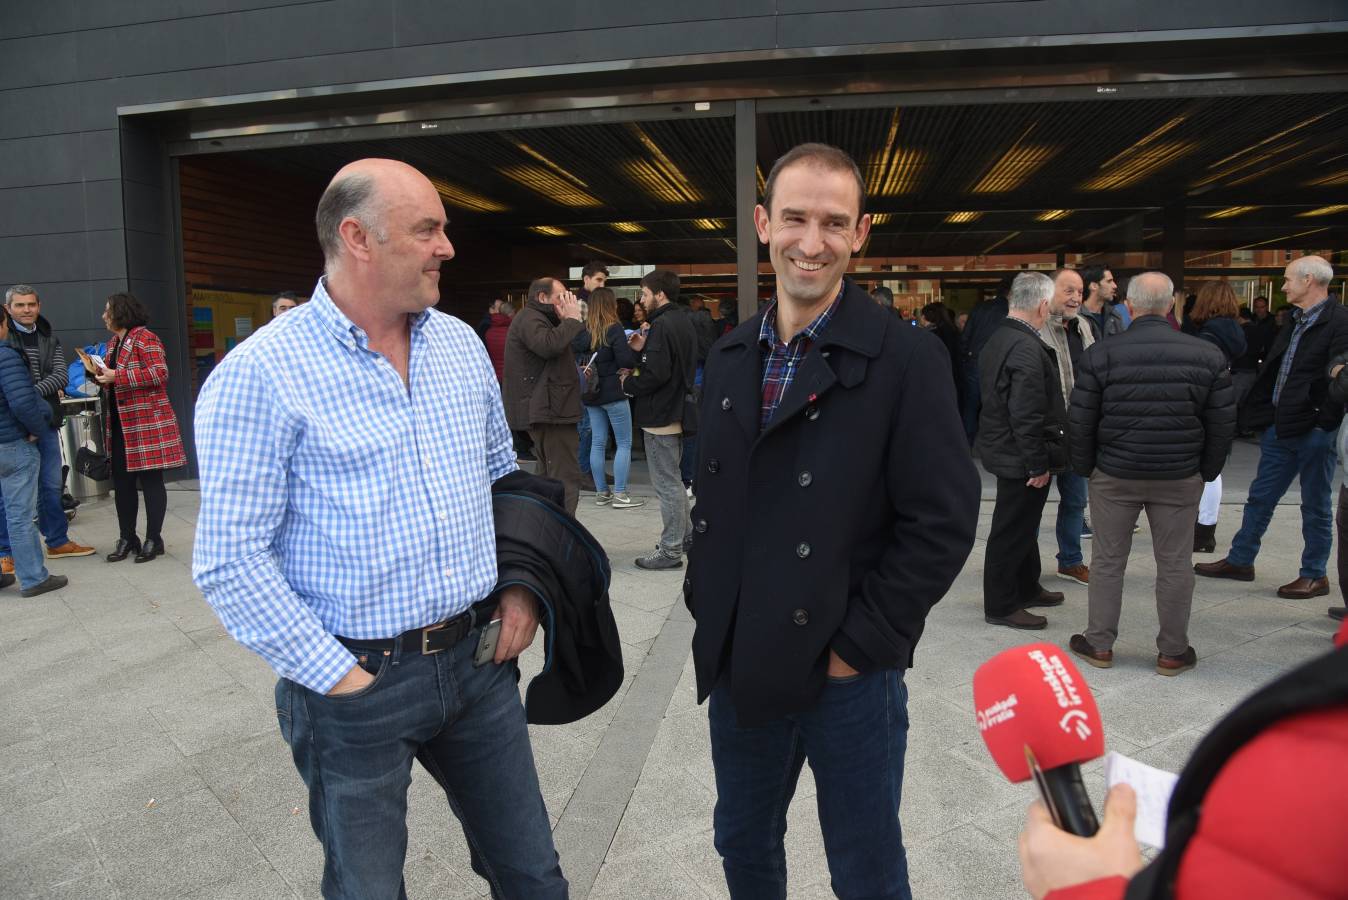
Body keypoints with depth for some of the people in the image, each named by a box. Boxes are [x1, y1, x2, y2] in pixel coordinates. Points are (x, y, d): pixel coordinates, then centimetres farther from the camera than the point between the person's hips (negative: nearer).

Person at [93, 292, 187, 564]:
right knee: (121, 482, 10)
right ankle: (126, 538, 20)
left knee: (150, 480, -1)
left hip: (147, 422, -9)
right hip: (119, 424, 9)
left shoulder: (145, 338, -9)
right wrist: (100, 374, 5)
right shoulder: (113, 342, 18)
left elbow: (160, 373, -21)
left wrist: (116, 376, -20)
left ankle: (153, 539, 8)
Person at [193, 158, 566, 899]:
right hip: (358, 682, -4)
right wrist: (339, 677, -13)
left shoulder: (462, 344, 5)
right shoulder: (260, 374, -13)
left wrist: (520, 584, 4)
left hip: (480, 657, 5)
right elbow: (230, 563, -14)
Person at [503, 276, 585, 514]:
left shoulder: (536, 318, 25)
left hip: (547, 411, 11)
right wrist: (572, 319, -18)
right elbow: (548, 345, -30)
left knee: (549, 477, 17)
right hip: (550, 411, -11)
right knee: (566, 480, -14)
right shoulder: (529, 318, -10)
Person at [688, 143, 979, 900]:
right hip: (740, 665, 5)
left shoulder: (907, 358, -12)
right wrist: (707, 611, 6)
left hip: (848, 672, -5)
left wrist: (861, 644, -14)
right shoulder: (730, 359, 6)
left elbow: (943, 523, -15)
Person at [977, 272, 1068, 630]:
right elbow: (1026, 416, -27)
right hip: (1021, 458, -10)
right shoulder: (1027, 348, -23)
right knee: (1012, 531, 2)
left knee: (1022, 524, 23)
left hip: (1003, 449, 10)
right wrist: (1038, 464, -20)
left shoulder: (997, 340, 8)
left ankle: (1027, 589, 38)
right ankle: (1001, 607, 14)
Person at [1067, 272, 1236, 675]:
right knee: (1175, 565, 11)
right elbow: (1223, 424, 2)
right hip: (1180, 478, 1)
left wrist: (1085, 469, 7)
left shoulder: (1100, 355, -8)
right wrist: (1207, 471, 12)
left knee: (1108, 561, 10)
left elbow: (1081, 423, -5)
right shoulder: (1208, 355, -3)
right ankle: (1173, 652, 21)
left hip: (1114, 476, -1)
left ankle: (1099, 645, 20)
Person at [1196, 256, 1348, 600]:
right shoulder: (1295, 323, 13)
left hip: (1313, 430, -8)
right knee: (1260, 497, 14)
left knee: (1315, 507, 6)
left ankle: (1314, 575, 19)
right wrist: (1263, 412, 7)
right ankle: (1240, 561, 25)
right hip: (1280, 426, 8)